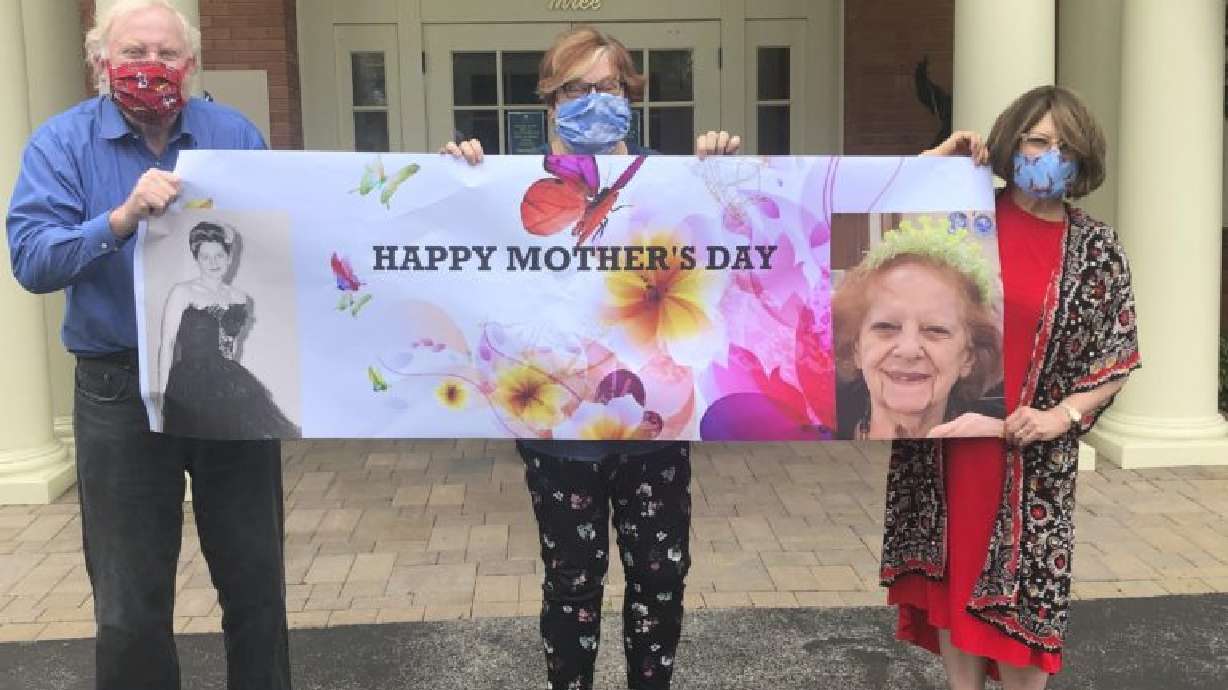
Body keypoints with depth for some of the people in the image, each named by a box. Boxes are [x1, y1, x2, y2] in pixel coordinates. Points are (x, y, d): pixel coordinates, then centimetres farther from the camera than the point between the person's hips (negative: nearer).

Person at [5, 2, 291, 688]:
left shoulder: (237, 135, 4)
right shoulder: (61, 143, -3)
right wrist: (121, 219, -29)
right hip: (122, 393, -2)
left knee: (257, 582, 14)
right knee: (131, 607, 9)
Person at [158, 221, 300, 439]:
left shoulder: (240, 298, 13)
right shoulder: (182, 293, -1)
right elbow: (167, 345, -4)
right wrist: (162, 394, -9)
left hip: (229, 384, 4)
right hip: (190, 387, -4)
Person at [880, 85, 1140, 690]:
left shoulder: (1094, 248, 2)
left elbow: (1117, 356, 4)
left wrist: (1062, 415, -9)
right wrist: (936, 161, -6)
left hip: (1030, 449, -1)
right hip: (947, 438, 1)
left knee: (1023, 589, 3)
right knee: (952, 577, 9)